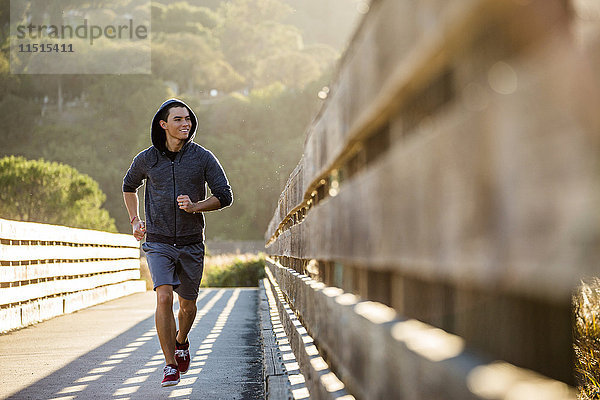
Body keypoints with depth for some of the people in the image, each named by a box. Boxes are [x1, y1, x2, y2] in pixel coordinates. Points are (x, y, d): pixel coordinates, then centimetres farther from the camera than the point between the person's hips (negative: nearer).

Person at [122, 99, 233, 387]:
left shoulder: (203, 158, -2)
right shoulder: (147, 159, 0)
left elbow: (225, 196, 0)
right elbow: (129, 186, 21)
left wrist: (195, 207, -16)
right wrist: (135, 220, 10)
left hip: (191, 243, 1)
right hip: (158, 242, -1)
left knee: (188, 304, 12)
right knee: (164, 298, -18)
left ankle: (181, 342, 44)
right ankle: (171, 365, -11)